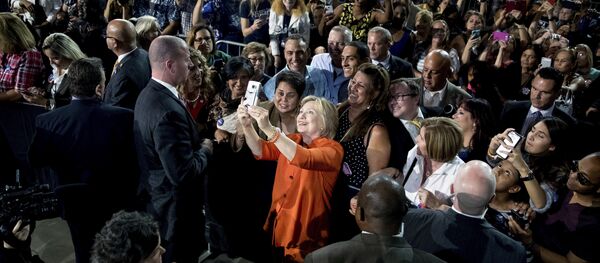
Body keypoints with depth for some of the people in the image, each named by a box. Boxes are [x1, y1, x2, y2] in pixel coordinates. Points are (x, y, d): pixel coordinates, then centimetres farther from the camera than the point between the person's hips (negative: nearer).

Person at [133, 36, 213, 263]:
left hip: (155, 199, 10)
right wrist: (205, 150, -15)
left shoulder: (148, 94, 1)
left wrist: (198, 143, -2)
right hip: (174, 209, -10)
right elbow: (183, 173, -31)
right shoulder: (168, 110, -31)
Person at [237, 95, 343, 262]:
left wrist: (268, 128, -37)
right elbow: (261, 151, -4)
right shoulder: (292, 140, 9)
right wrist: (247, 126, -22)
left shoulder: (333, 149, -11)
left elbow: (304, 159, -30)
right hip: (280, 224, 6)